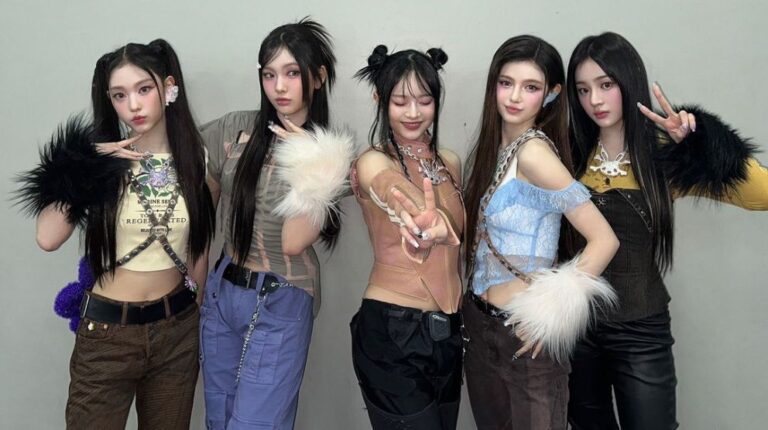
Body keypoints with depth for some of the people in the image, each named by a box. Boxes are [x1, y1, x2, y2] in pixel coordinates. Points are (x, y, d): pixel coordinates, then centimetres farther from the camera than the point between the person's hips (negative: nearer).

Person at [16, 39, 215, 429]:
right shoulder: (102, 161, -8)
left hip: (177, 328, 2)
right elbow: (47, 239, -21)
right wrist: (87, 169, -20)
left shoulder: (196, 159, -3)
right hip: (108, 330, -2)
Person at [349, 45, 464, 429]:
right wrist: (433, 224, -57)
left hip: (446, 329, 7)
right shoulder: (372, 163, -12)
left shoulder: (451, 162, 6)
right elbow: (396, 190, -37)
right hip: (391, 331, -6)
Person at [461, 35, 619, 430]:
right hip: (479, 322, 7)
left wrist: (554, 310, -14)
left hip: (523, 335, -7)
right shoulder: (496, 145, 5)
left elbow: (604, 240, -21)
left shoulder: (534, 151, -18)